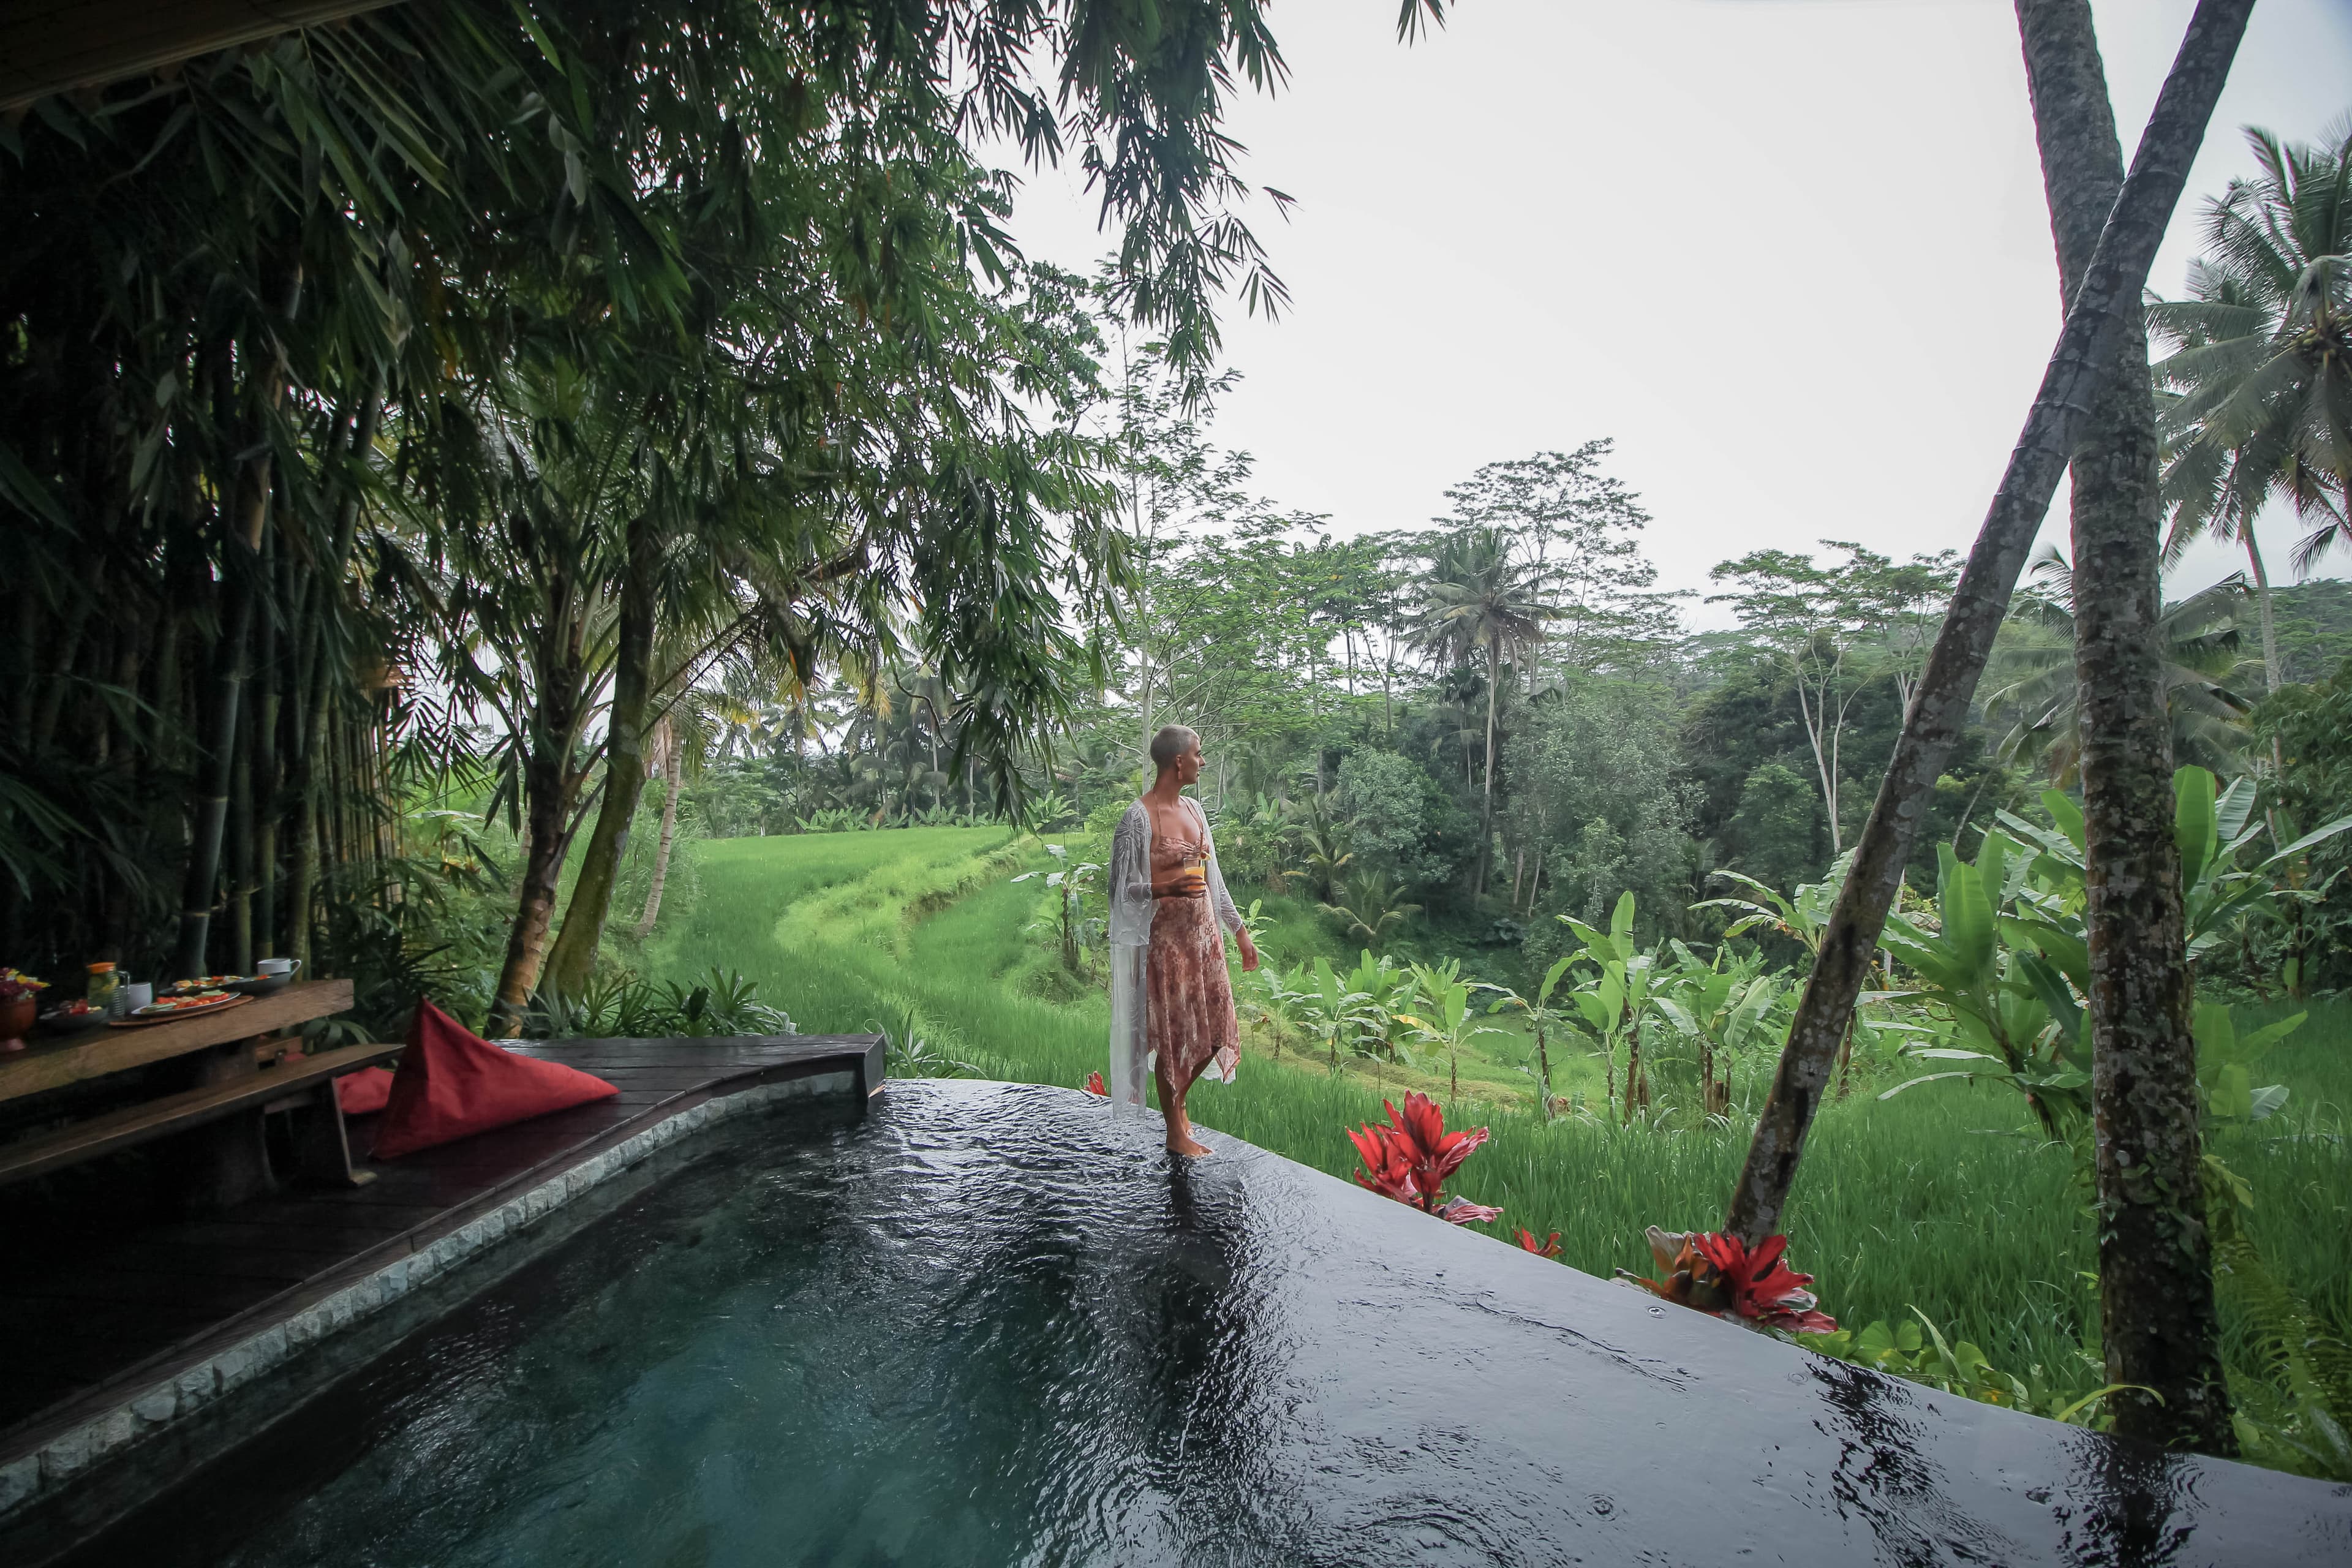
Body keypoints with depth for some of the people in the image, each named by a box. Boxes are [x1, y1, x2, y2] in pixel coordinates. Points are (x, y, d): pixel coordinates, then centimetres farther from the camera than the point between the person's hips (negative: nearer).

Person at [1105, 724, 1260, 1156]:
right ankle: (1176, 1133, 19)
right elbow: (1123, 889, -11)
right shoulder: (1139, 818, -13)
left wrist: (1241, 932, 18)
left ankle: (1177, 1100, 35)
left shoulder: (1193, 810, 10)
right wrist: (1168, 887, -27)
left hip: (1204, 933, 7)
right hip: (1165, 938, -7)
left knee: (1213, 1030, 11)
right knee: (1172, 1034, 3)